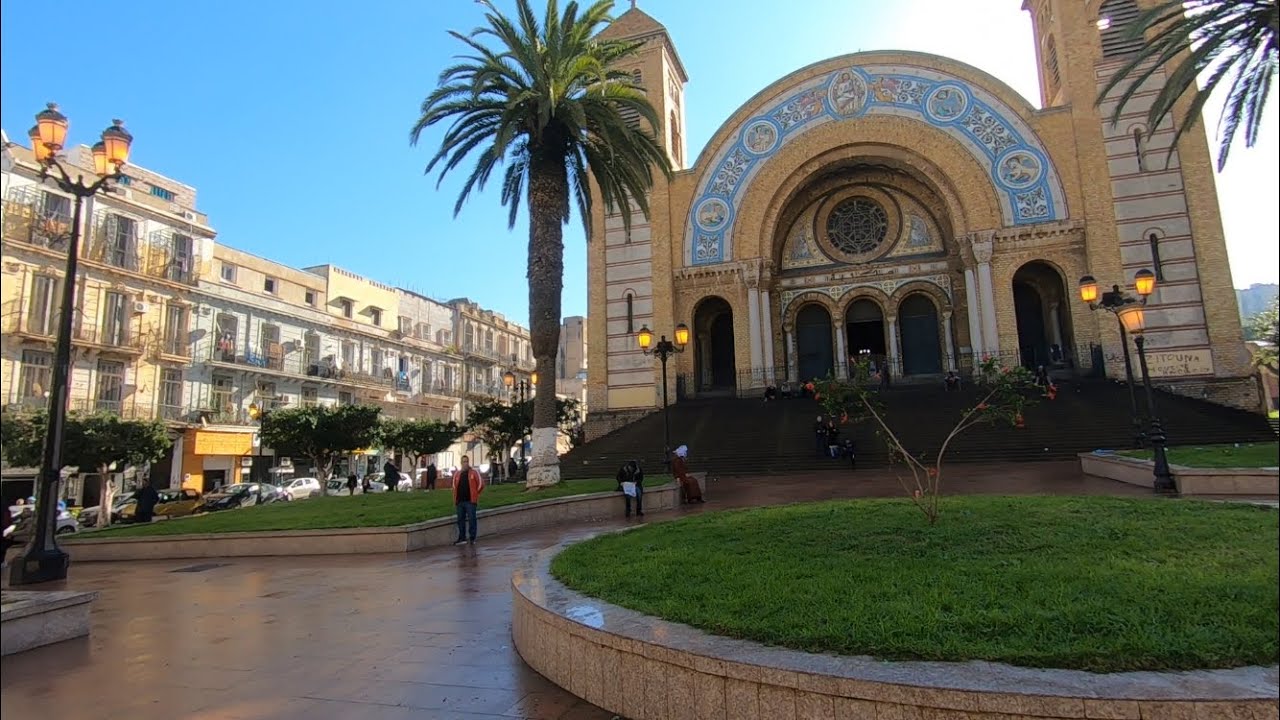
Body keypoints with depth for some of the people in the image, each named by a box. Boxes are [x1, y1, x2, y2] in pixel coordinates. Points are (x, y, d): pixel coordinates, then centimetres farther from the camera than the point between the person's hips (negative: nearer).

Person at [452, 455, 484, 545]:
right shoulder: (457, 474, 12)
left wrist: (475, 494, 6)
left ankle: (473, 538, 4)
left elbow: (480, 484, 2)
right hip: (459, 501, 4)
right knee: (460, 519, 9)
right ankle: (462, 538, 18)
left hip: (470, 501, -4)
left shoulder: (474, 472, -1)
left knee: (471, 519, -3)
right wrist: (455, 500, 14)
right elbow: (454, 487, 19)